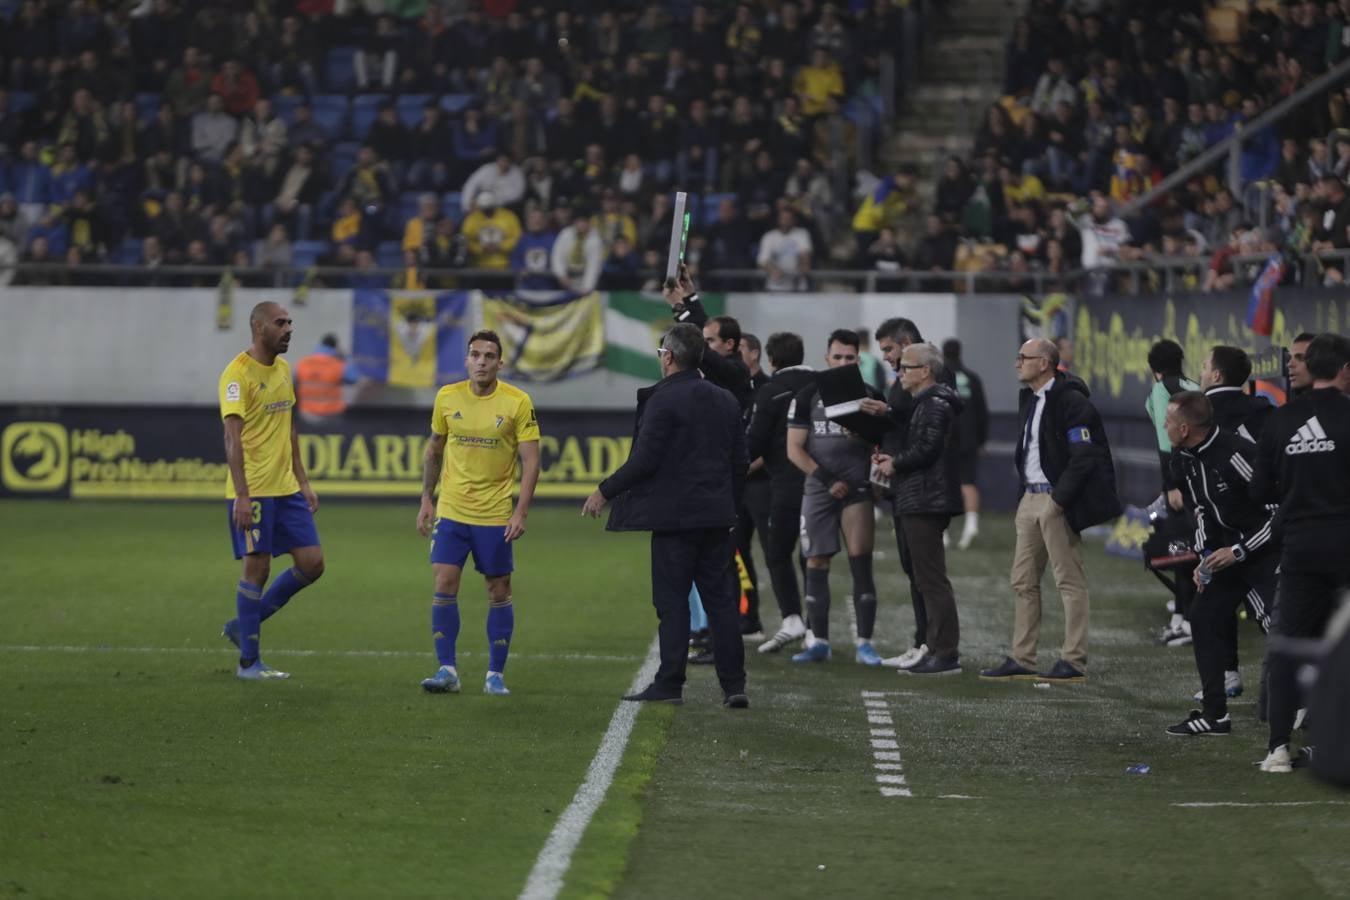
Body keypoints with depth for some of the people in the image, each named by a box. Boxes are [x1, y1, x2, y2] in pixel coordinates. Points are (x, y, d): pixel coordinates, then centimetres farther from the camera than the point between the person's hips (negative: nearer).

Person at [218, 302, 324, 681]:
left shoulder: (283, 369, 13)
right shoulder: (238, 373, -13)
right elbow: (232, 436, -20)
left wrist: (303, 481, 19)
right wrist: (242, 496, -26)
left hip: (286, 489, 8)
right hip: (253, 491, -8)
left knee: (312, 563, 4)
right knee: (257, 568, -3)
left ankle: (245, 624, 18)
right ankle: (249, 661, 7)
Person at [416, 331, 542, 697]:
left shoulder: (518, 402, -7)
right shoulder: (447, 398, 2)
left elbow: (531, 461, -6)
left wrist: (521, 512, -14)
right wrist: (426, 500, 9)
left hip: (496, 514, -2)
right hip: (451, 511, 2)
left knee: (499, 591, 4)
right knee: (444, 585, -6)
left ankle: (496, 674, 13)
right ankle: (447, 671, 0)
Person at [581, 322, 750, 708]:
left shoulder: (663, 399, -12)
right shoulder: (726, 401, 10)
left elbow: (644, 461, -16)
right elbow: (740, 463, 13)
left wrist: (605, 492, -5)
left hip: (672, 517, -6)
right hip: (716, 516, 6)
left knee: (672, 603, -1)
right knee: (721, 600, 7)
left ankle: (669, 683, 1)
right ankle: (734, 686, 4)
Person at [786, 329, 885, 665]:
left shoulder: (869, 397, 7)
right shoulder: (807, 397, 5)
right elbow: (794, 449, 1)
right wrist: (827, 480, -8)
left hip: (857, 489, -1)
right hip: (818, 491, 1)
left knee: (861, 565, -8)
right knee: (816, 565, 3)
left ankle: (864, 643, -6)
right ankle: (818, 642, 11)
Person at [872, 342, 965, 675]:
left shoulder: (935, 405, -13)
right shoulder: (926, 403, 20)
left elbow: (927, 449, -23)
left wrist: (894, 464, -9)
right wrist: (893, 460, 9)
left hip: (926, 503, -11)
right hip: (920, 502, 11)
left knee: (932, 579, -10)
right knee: (929, 579, 14)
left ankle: (946, 654, -11)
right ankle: (937, 650, 18)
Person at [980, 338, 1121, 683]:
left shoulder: (1071, 401, -13)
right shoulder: (1029, 399, 14)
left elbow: (1083, 457, -17)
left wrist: (1059, 499, -19)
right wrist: (1026, 493, 15)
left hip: (1057, 501, -9)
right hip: (1030, 498, 9)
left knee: (1069, 581, -3)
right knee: (1024, 581, 10)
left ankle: (1074, 661, -1)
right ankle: (1022, 660, 14)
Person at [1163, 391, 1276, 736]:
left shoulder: (1237, 453, -26)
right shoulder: (1185, 461, 2)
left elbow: (1280, 508, -22)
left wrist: (1239, 551, -19)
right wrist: (1207, 557, 1)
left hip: (1268, 549, -9)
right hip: (1227, 551, 9)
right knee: (1204, 615, 3)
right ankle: (1214, 715, 10)